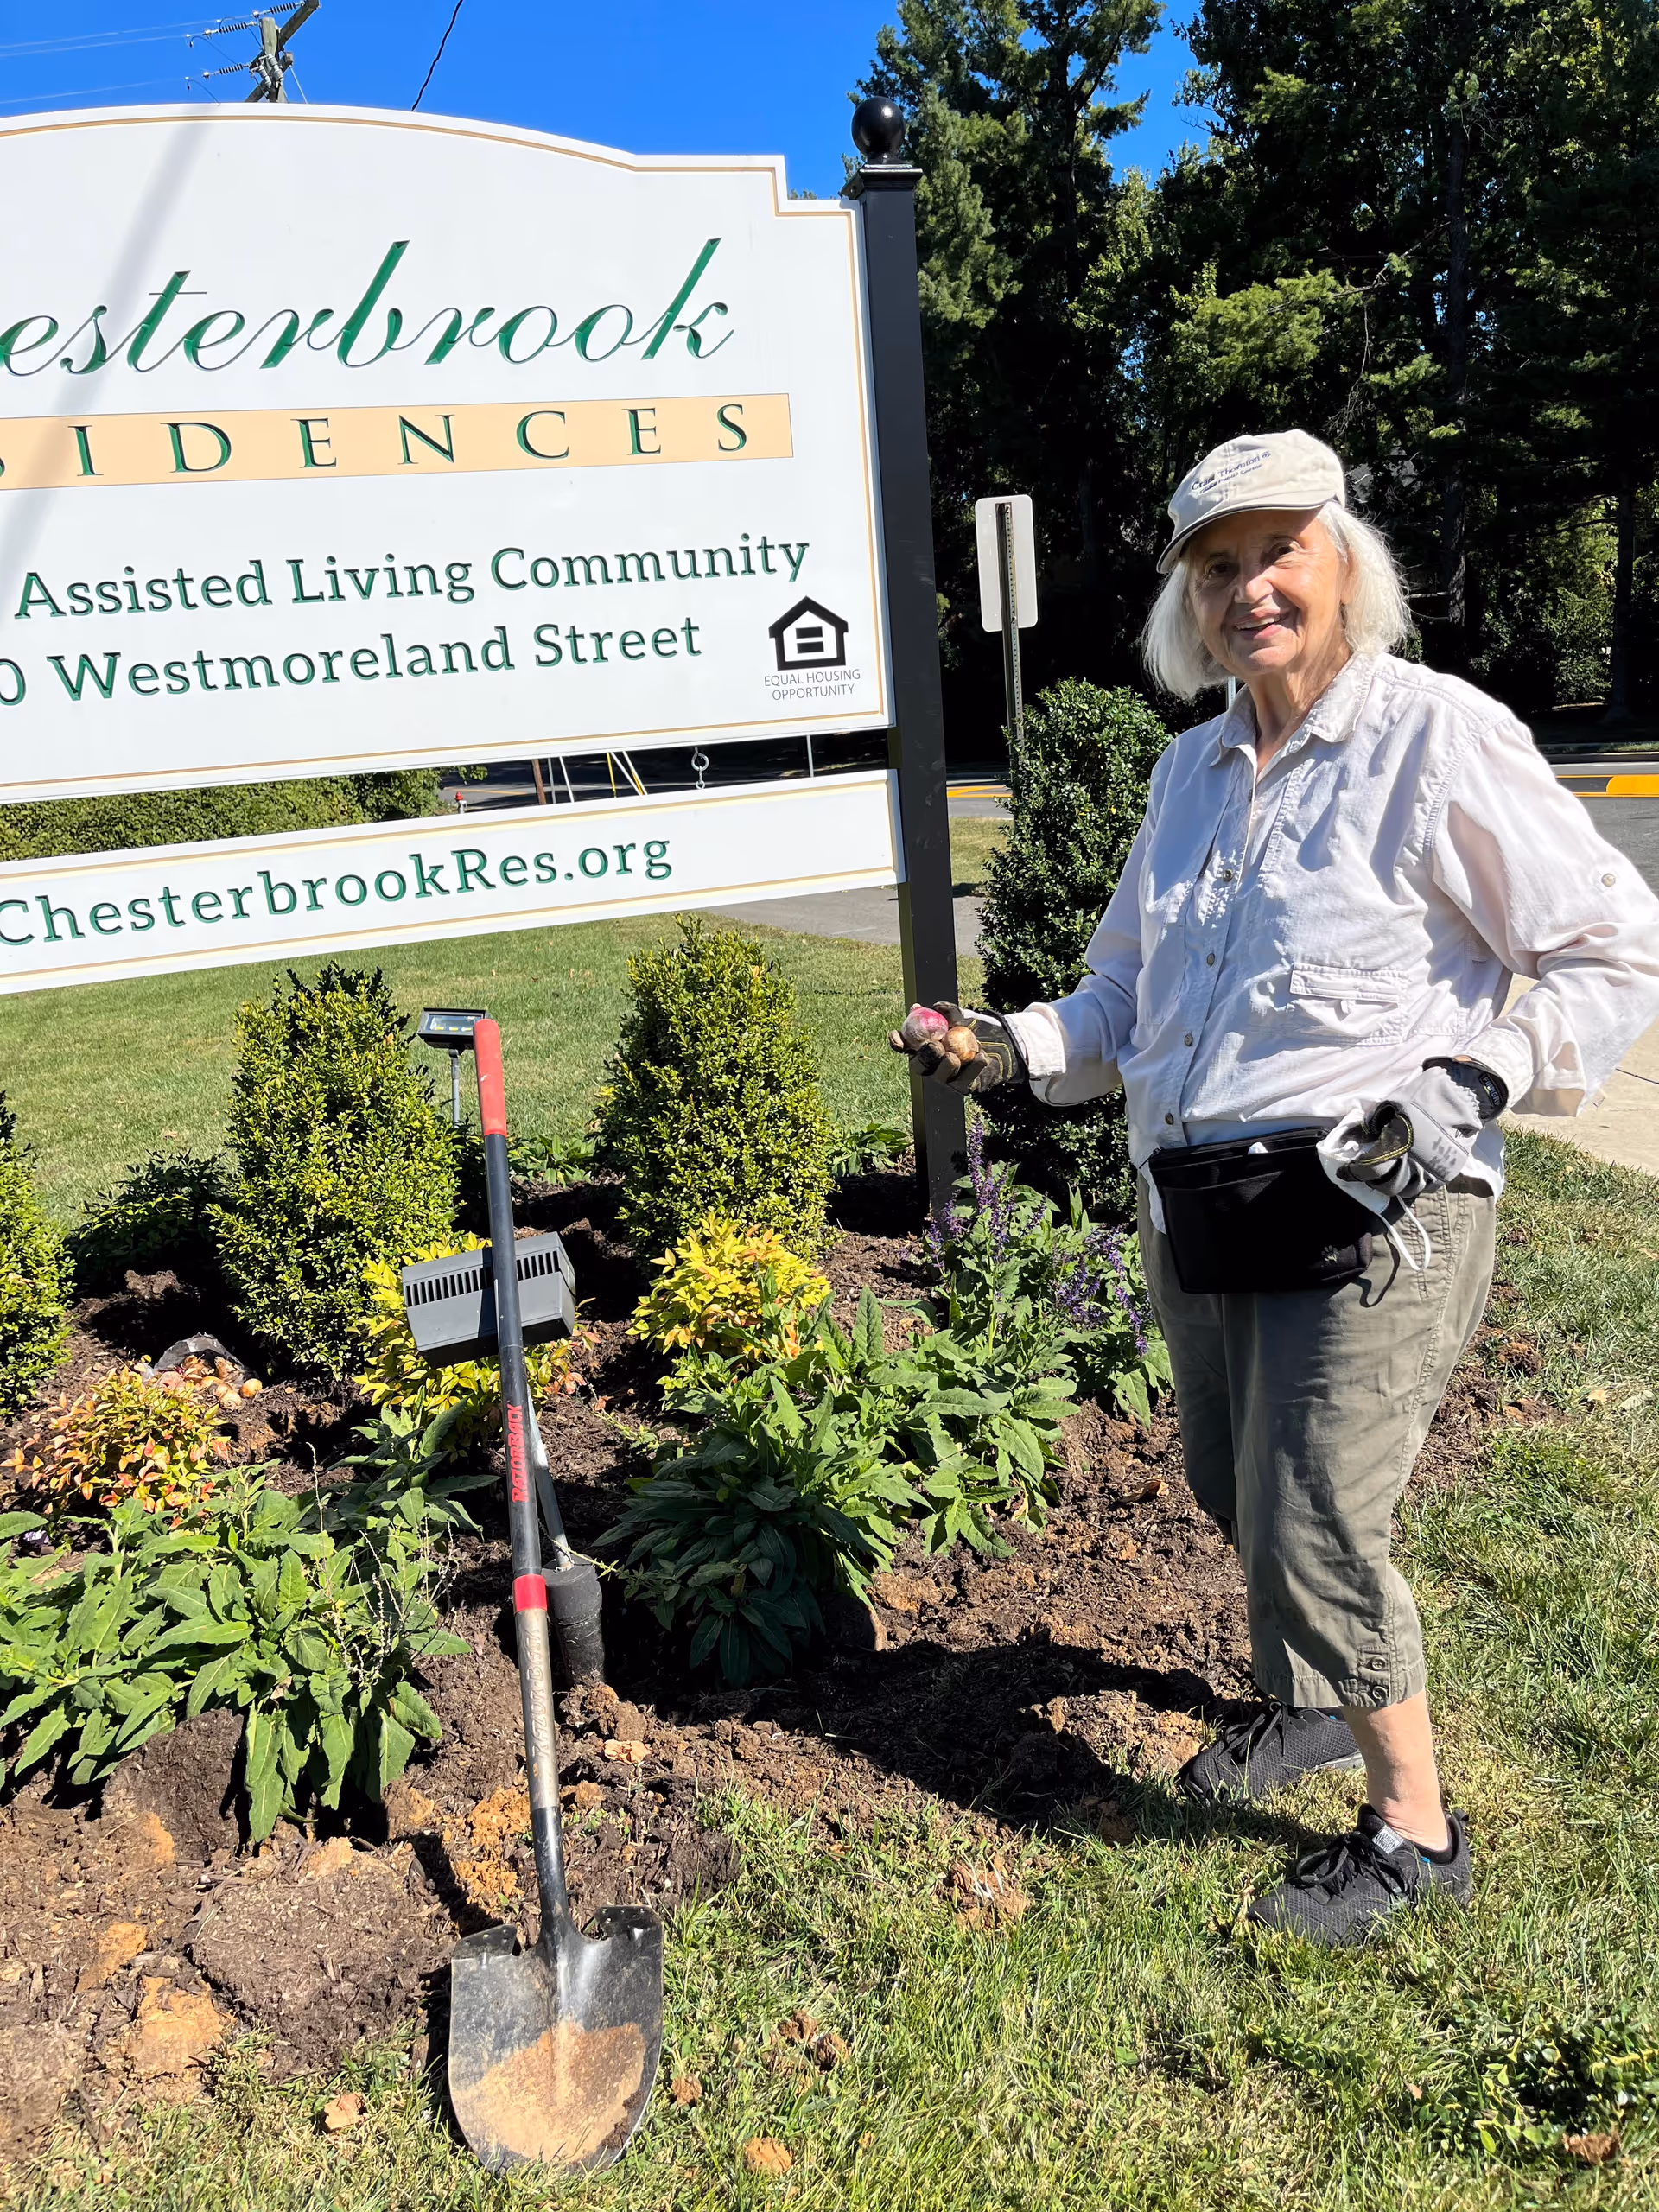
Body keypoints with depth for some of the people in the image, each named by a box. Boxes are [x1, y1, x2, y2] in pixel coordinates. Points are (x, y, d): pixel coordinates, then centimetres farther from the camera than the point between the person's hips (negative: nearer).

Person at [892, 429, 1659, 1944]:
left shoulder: (1436, 738, -9)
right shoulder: (1191, 770, 12)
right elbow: (1126, 993, 19)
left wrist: (1479, 1078, -20)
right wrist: (1012, 1050, 2)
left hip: (1367, 1214, -7)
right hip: (1197, 1218, 7)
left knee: (1313, 1531, -2)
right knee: (1237, 1495, 20)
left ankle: (1413, 1828, 24)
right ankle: (1312, 1702, 49)